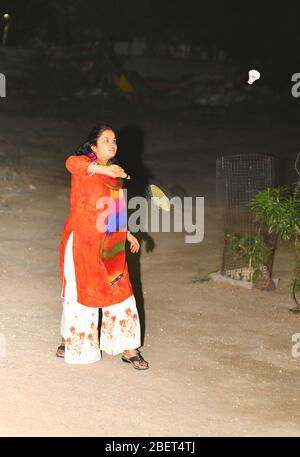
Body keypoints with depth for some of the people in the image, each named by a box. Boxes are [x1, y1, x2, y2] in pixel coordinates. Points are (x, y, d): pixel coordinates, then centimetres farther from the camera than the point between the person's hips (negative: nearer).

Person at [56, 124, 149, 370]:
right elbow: (71, 162, -36)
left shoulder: (113, 174, 13)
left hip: (110, 247, 6)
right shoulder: (85, 166, -10)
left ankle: (128, 349, 11)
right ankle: (70, 341, 26)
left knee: (120, 294, 5)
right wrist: (103, 169, -50)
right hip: (83, 242, -6)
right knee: (80, 292, 6)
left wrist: (126, 233, 20)